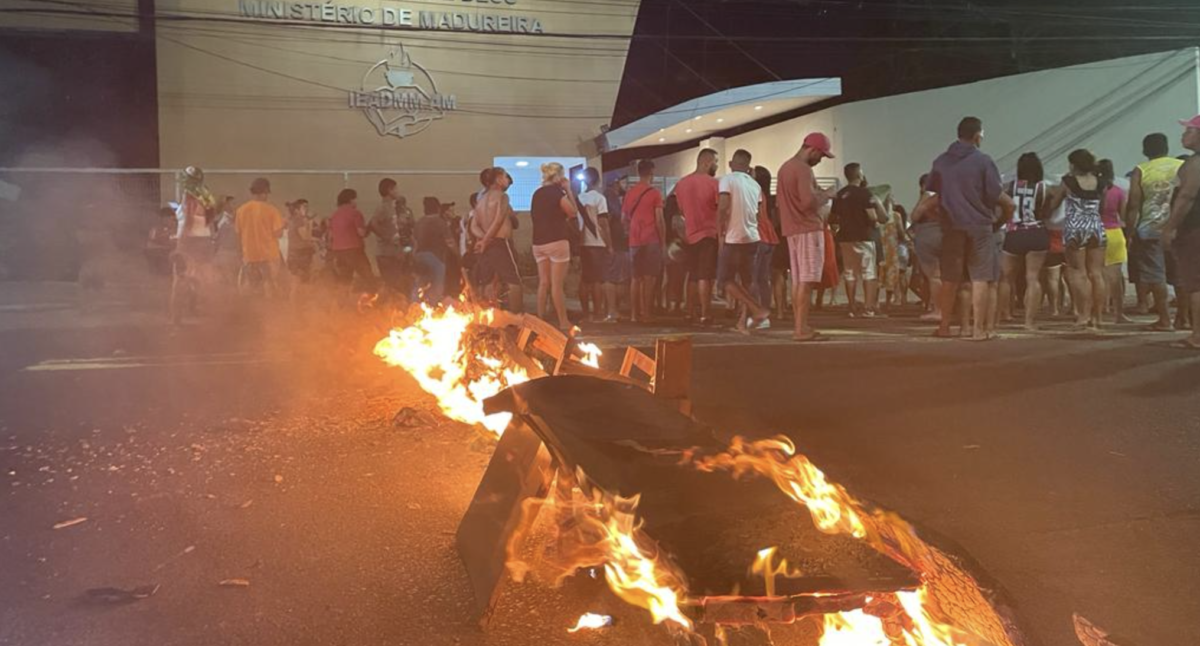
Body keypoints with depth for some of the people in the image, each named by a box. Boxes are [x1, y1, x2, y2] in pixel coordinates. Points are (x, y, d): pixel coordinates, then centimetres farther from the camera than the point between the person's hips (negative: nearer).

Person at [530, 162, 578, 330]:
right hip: (557, 241, -7)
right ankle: (563, 322, 0)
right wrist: (568, 190, 2)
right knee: (557, 284, -4)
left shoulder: (537, 194, 11)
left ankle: (541, 320, 10)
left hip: (538, 242, 7)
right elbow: (574, 212, -2)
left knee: (544, 283, 9)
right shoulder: (558, 193, -10)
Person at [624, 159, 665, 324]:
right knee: (649, 279, -4)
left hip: (634, 241, 5)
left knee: (636, 279, 10)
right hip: (651, 241, -5)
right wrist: (663, 240, -1)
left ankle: (635, 314, 10)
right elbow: (659, 220, -8)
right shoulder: (654, 193, -6)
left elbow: (624, 217, 16)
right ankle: (646, 314, -8)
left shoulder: (629, 193, 9)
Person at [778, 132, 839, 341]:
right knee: (807, 280, -9)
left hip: (792, 230, 9)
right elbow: (809, 202, -23)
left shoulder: (784, 168, 18)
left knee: (797, 280, 8)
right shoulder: (804, 169, -13)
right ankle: (801, 328, -11)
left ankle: (801, 326, 10)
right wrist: (827, 195, -4)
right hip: (808, 229, -9)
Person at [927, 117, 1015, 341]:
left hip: (951, 226, 4)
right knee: (980, 277, 0)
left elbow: (931, 194, 11)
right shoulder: (983, 161, -8)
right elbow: (996, 195, -9)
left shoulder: (940, 162, 6)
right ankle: (979, 328, -2)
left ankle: (944, 325, 19)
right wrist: (1009, 206, 9)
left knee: (950, 278, 13)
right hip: (979, 226, -4)